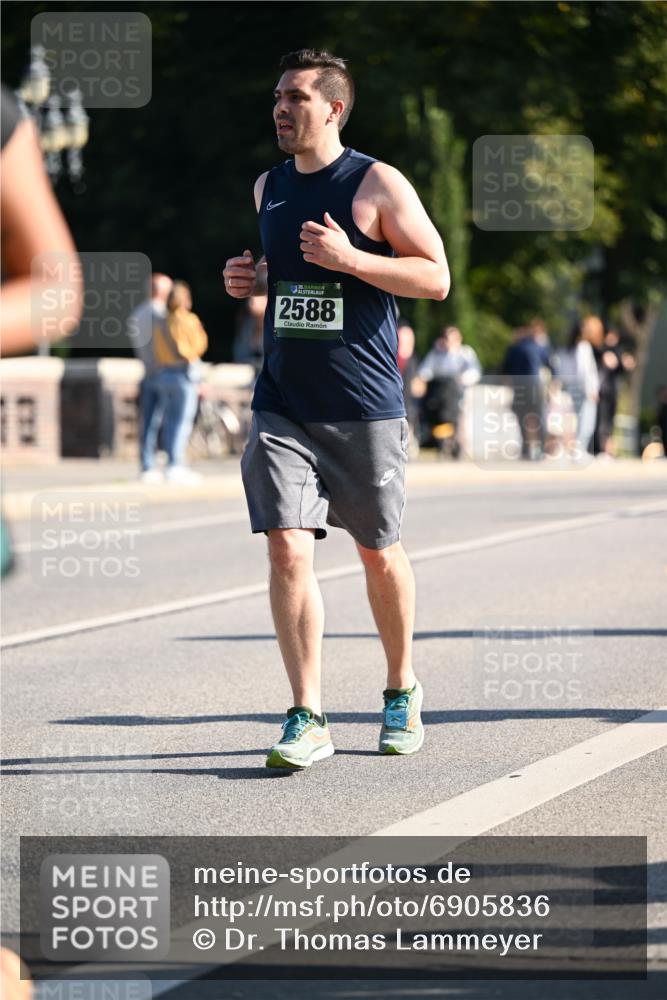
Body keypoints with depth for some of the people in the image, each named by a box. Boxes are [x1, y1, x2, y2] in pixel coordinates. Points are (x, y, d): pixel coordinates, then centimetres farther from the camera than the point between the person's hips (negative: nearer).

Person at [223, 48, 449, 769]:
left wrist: (349, 258, -21)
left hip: (364, 408, -4)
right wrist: (254, 279, 6)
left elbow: (436, 277, -9)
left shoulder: (377, 184, -6)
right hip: (283, 405, 4)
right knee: (287, 552, -10)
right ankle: (307, 720, -8)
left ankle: (401, 690, 32)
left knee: (378, 553, 9)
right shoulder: (268, 188, 11)